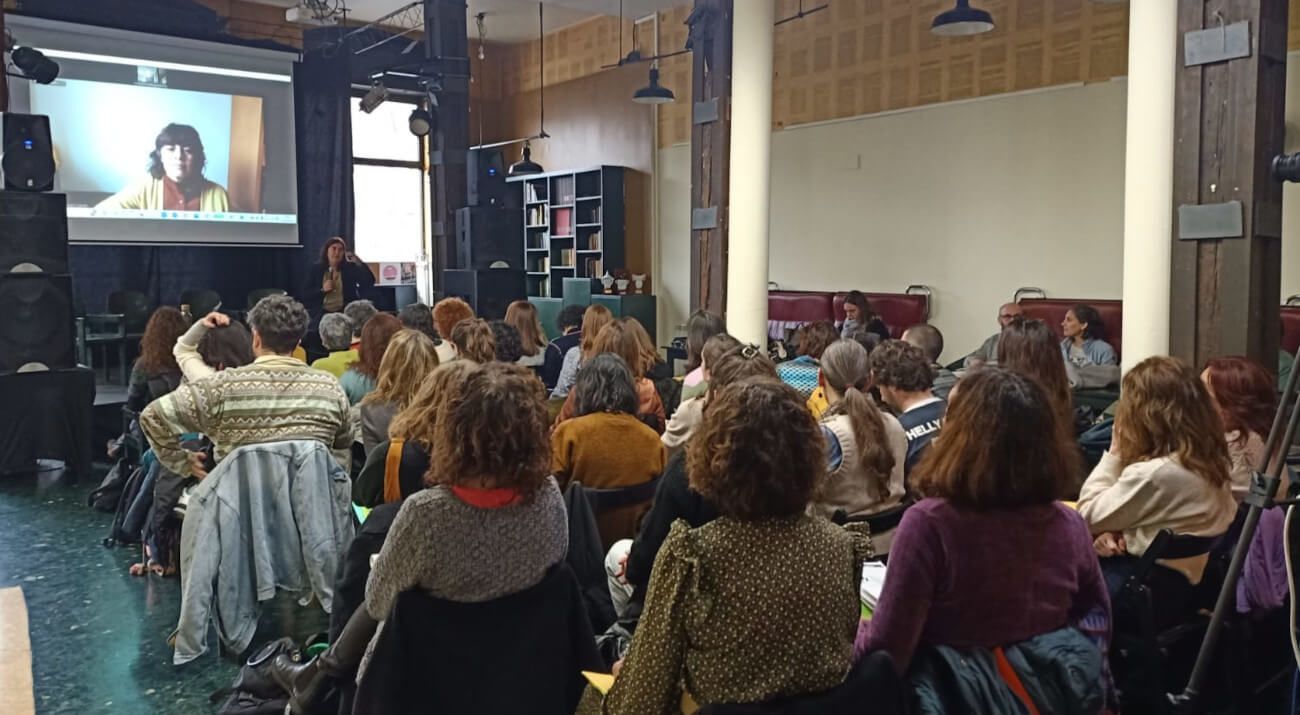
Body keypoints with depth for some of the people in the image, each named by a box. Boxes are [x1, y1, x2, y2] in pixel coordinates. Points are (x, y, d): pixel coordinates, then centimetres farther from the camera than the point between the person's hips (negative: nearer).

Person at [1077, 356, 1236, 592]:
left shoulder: (1152, 474, -27)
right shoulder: (1210, 457, 0)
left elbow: (1089, 515, -12)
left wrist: (1114, 452, -8)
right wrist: (1117, 531, -6)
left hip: (1163, 584, -9)